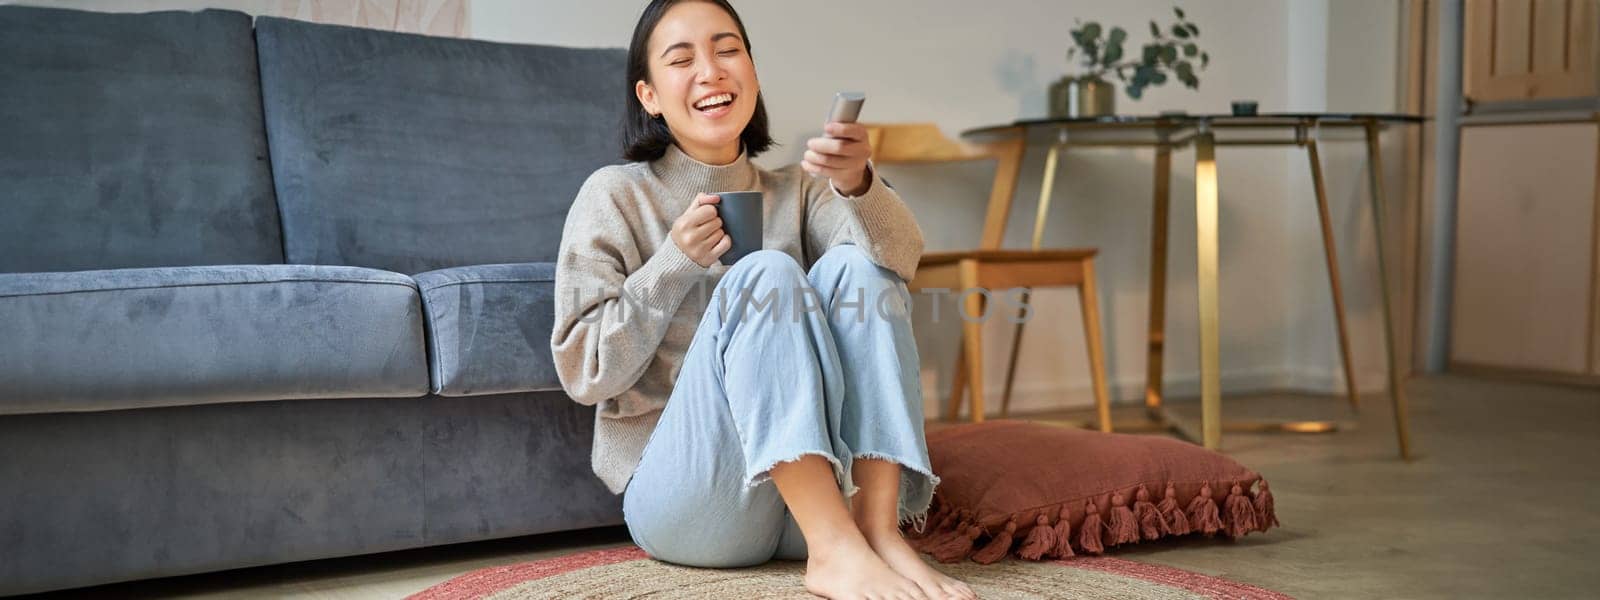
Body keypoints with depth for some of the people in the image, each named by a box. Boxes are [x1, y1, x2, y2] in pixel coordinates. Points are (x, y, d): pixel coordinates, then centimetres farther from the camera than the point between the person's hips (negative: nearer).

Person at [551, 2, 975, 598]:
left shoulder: (795, 190, 12)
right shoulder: (615, 196, 2)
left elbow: (900, 259, -10)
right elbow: (584, 371, -4)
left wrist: (856, 182, -31)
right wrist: (677, 262, -15)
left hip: (827, 486, 4)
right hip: (682, 499, -3)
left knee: (854, 265, -17)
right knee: (764, 274, -25)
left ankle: (879, 529, -28)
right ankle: (835, 552, -36)